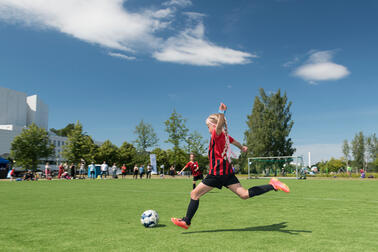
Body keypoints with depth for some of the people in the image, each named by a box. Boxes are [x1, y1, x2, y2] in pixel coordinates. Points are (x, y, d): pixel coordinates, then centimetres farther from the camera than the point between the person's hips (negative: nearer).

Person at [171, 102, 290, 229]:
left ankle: (186, 221, 7)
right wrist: (242, 147, 56)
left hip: (217, 172, -8)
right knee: (244, 194, 5)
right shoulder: (225, 135, 14)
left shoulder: (217, 133, -9)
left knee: (195, 194, 2)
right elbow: (234, 141, 35)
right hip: (227, 171, 8)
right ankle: (272, 185, -5)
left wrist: (221, 112, -52)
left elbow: (220, 124, -32)